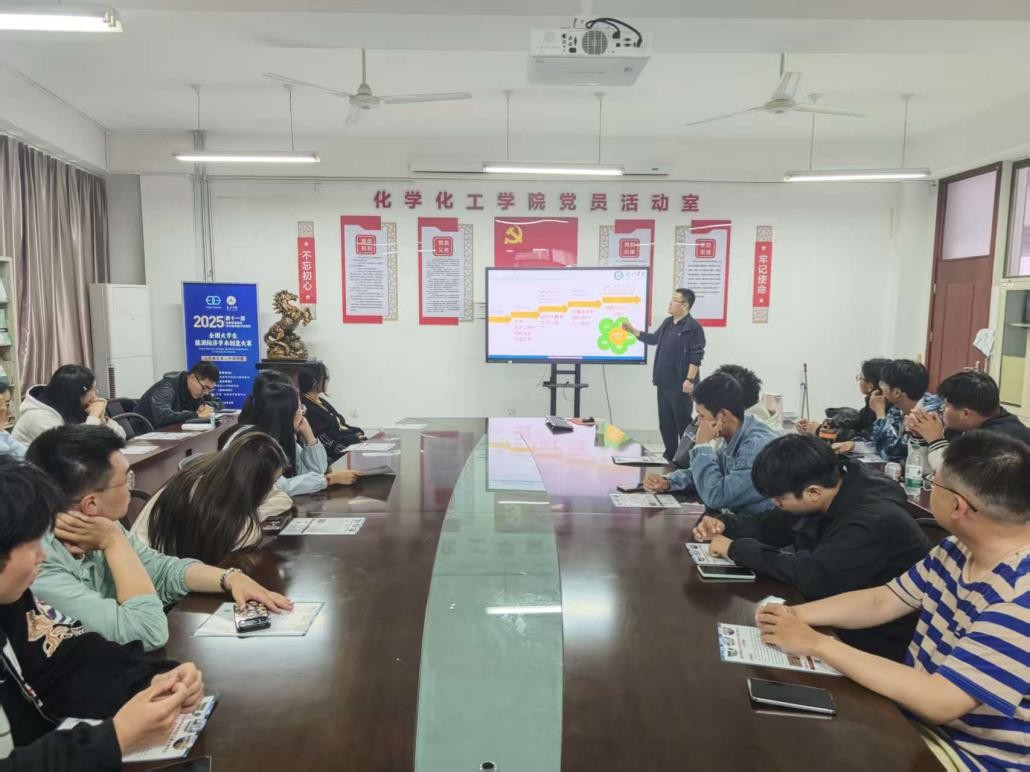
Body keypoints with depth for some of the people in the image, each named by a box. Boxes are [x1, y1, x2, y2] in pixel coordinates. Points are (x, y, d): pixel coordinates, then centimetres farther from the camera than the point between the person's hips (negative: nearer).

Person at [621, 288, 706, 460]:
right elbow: (653, 339, 27)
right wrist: (632, 330, 20)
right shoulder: (667, 323, 12)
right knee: (665, 421, 13)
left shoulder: (693, 326, -13)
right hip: (664, 382, 8)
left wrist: (690, 379, -20)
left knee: (683, 421, -1)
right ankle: (670, 455, 25)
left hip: (680, 384, -8)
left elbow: (697, 356, -16)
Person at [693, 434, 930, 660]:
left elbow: (813, 576, -36)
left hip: (878, 642, -7)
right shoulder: (821, 499, -5)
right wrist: (725, 525, -9)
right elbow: (770, 526, 10)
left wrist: (737, 549, -26)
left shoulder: (875, 521, -30)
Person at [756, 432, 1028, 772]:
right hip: (912, 711, 7)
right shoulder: (959, 550, -1)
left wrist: (817, 643, -28)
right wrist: (793, 613, -8)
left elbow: (938, 701, -33)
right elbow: (880, 601, 7)